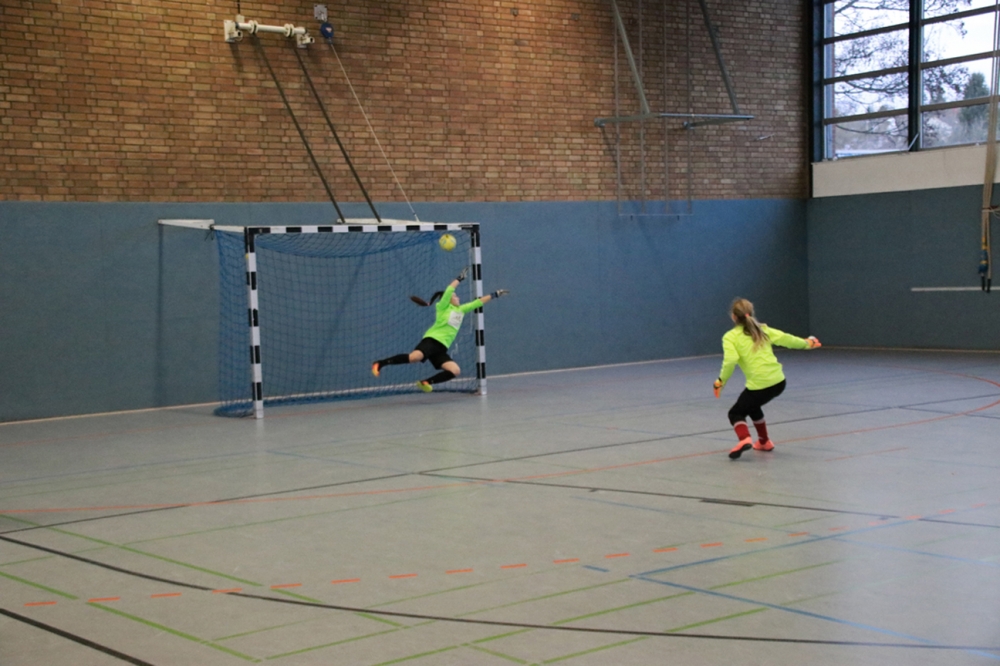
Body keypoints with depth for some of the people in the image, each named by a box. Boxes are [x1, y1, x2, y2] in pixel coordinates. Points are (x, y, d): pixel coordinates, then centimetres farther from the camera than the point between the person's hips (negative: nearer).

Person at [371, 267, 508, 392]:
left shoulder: (461, 310, 24)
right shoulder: (443, 306, 8)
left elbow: (478, 302, 26)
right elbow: (448, 291, -8)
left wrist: (494, 295, 25)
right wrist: (459, 278, -4)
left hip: (441, 348, 7)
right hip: (432, 340, -7)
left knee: (456, 371, -12)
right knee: (415, 357, -33)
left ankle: (425, 382, -7)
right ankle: (380, 363, -25)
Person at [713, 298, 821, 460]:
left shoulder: (730, 337, -1)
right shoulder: (762, 329, 13)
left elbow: (730, 360, -17)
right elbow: (786, 339, 12)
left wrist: (721, 381, -7)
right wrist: (806, 343, 27)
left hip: (759, 385, -6)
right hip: (778, 381, 6)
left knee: (736, 413, 14)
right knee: (752, 406, 33)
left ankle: (744, 439, -14)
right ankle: (764, 442, 38)